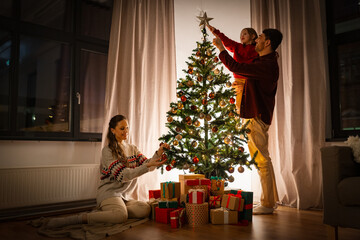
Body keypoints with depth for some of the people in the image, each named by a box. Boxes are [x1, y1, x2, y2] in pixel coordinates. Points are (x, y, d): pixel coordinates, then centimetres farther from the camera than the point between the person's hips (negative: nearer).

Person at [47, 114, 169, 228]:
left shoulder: (132, 149, 16)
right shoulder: (108, 151, -7)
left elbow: (146, 164, 4)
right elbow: (123, 175, -18)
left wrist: (158, 153, -15)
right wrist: (148, 166, -26)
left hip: (124, 196, 7)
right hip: (109, 192, -7)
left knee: (145, 209, -22)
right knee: (121, 215, -36)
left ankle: (102, 212, -12)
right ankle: (81, 218, -22)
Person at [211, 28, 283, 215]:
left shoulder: (267, 65, -18)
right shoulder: (266, 62, 15)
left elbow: (236, 67, -22)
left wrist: (220, 48, -9)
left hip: (257, 117, -11)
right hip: (256, 115, 11)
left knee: (261, 160, -5)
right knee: (262, 160, 15)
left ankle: (267, 204, 5)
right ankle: (271, 200, 25)